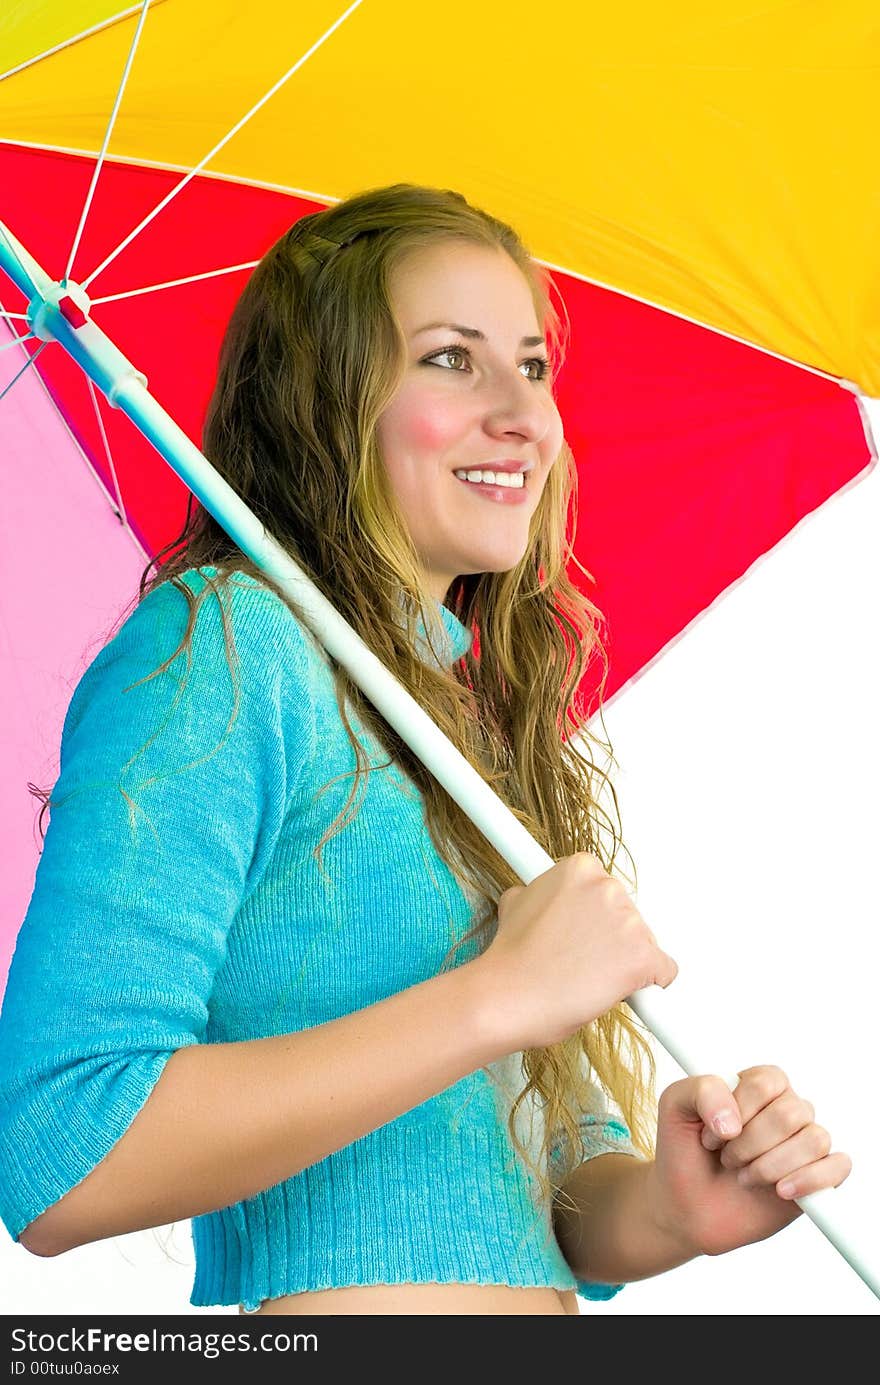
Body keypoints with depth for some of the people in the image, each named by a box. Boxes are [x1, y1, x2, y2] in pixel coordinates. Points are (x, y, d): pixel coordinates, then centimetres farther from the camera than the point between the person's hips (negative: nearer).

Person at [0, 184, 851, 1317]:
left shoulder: (497, 721, 10)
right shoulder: (214, 644, -12)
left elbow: (562, 1191, 13)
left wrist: (668, 1212, -9)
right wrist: (497, 998, -21)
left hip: (543, 1293, 6)